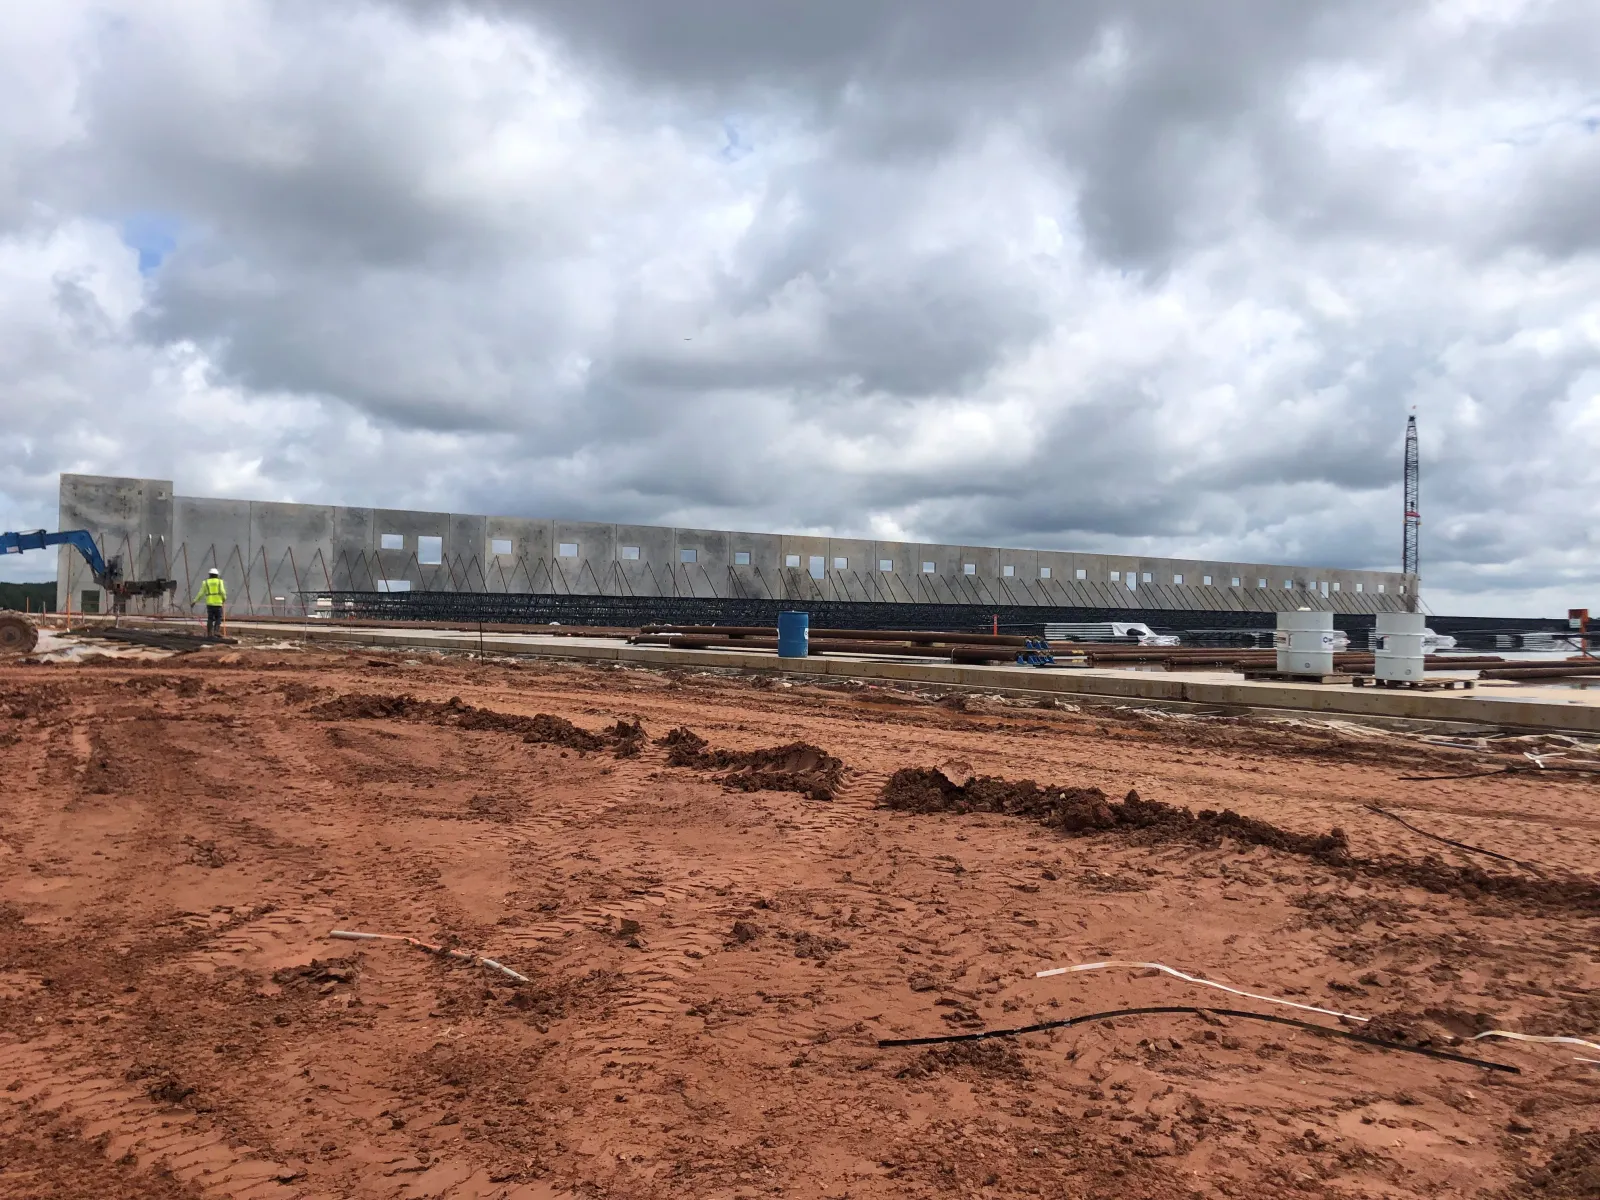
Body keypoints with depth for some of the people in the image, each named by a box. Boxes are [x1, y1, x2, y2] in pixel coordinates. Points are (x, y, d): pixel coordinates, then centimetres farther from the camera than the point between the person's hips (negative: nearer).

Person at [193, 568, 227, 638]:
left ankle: (210, 634, 3)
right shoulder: (219, 581, 4)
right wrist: (224, 598, 10)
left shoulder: (205, 582, 8)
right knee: (218, 618, 7)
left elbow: (201, 594, 5)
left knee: (210, 619, 6)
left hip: (209, 603, 2)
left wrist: (194, 602, 12)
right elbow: (222, 591, -8)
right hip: (218, 602, -2)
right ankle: (216, 631, -8)